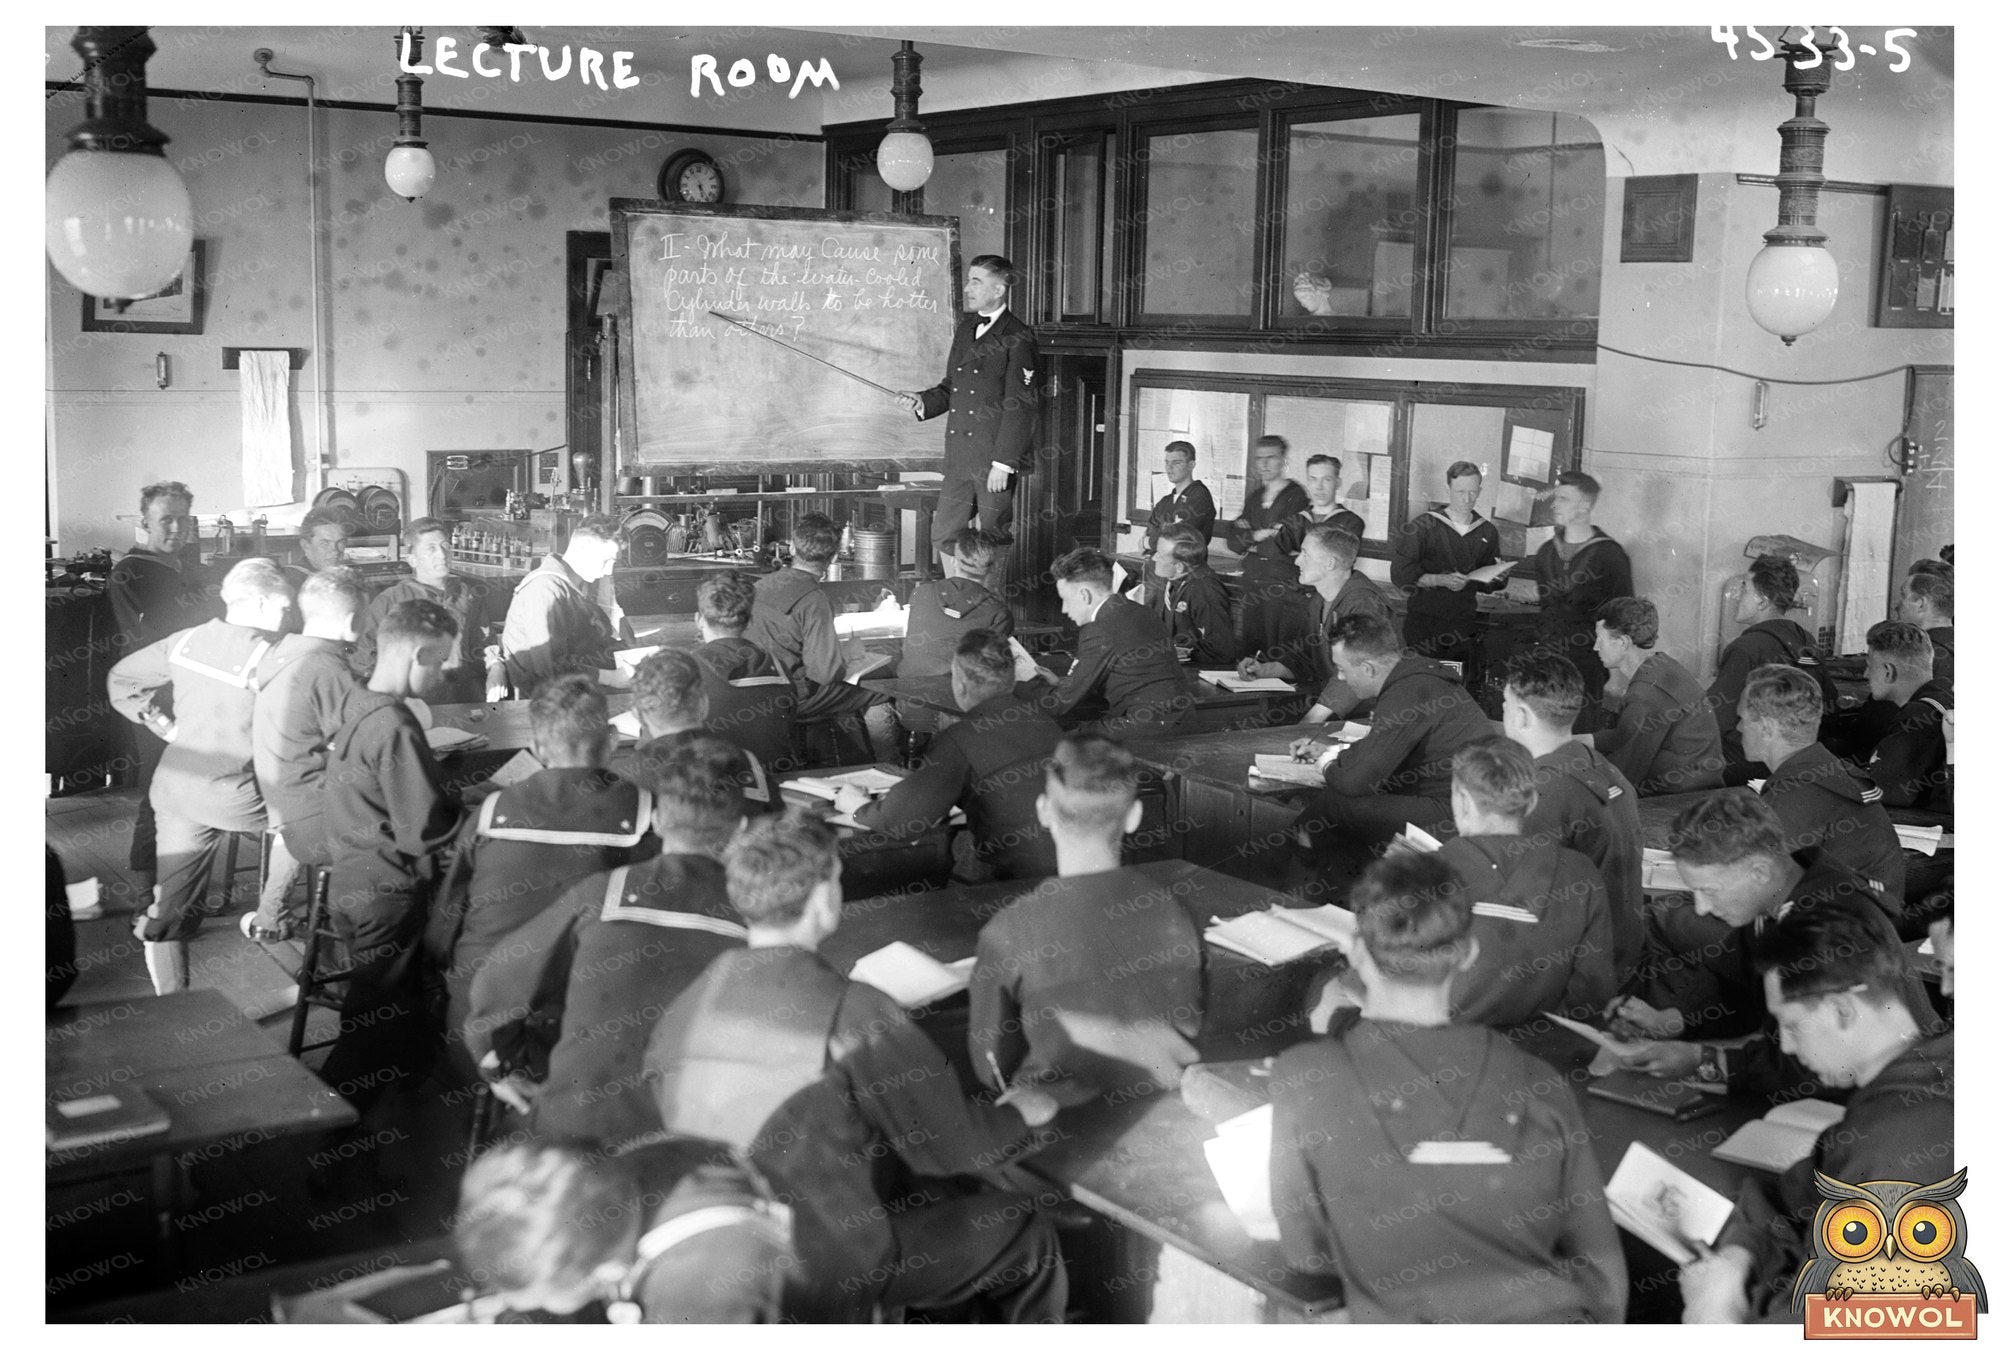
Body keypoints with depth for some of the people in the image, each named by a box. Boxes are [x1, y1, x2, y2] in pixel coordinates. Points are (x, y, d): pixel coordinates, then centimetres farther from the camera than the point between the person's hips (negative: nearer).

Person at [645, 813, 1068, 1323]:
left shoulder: (679, 1012, -3)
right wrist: (1018, 1114, 7)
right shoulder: (854, 1013, -22)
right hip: (829, 1274, -7)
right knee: (1026, 1237, 14)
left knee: (943, 1195, 28)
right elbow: (951, 1144, -15)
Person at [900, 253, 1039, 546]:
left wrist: (1004, 463, -16)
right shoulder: (966, 328, 15)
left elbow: (1019, 406, -12)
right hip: (959, 459, 7)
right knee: (941, 537, 7)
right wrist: (922, 401, 3)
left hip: (996, 458, -7)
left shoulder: (1017, 338, -8)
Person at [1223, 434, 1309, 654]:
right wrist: (1255, 536, -11)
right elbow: (1233, 542, 7)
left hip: (1282, 585, -6)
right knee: (1250, 648, 9)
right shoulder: (1254, 498, 14)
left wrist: (1250, 543, -4)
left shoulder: (1295, 496, -8)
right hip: (1253, 584, 6)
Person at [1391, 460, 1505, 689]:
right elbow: (1400, 573, -8)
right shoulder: (1422, 526, -2)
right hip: (1423, 621, -3)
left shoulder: (1488, 532, 11)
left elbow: (1488, 584, 18)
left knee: (1468, 686, -2)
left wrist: (1497, 579, -5)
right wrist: (1440, 580, -19)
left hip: (1465, 625, 3)